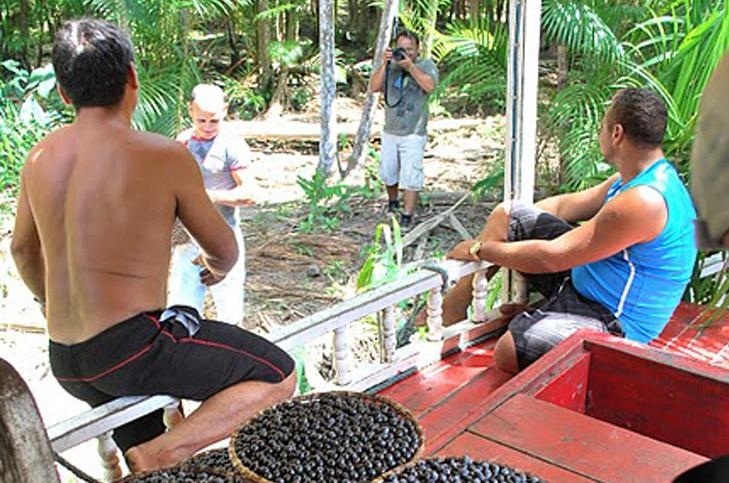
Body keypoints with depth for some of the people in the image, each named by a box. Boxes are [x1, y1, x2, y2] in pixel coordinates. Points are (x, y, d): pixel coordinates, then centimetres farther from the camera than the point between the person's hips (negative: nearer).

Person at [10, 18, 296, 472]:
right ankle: (157, 455, -13)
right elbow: (224, 248, -1)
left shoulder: (40, 158, 4)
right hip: (131, 346, -8)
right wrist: (215, 269, 24)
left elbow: (23, 250, 20)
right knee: (278, 376, -4)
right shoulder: (166, 156, -14)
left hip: (65, 362, 8)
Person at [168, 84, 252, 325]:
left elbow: (248, 194, -12)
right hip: (187, 239, 5)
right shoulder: (182, 141, 9)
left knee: (229, 314, 2)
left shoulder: (232, 144, -8)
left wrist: (211, 196, -23)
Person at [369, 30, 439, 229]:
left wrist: (410, 66, -24)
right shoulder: (390, 66, 5)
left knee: (411, 177, -8)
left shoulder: (426, 65, -2)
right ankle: (393, 203, 40)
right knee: (388, 173, 15)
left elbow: (430, 86, -21)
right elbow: (374, 87, -8)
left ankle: (407, 217, -2)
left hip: (413, 134, -4)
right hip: (390, 132, 4)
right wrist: (384, 64, -17)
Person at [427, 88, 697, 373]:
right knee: (508, 213, 7)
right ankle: (456, 304, 11)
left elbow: (553, 257, -25)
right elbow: (568, 204, 17)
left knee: (509, 351, -37)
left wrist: (480, 249, -14)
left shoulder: (644, 201, -29)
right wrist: (509, 219, 16)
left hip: (613, 321, -10)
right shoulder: (634, 178, 4)